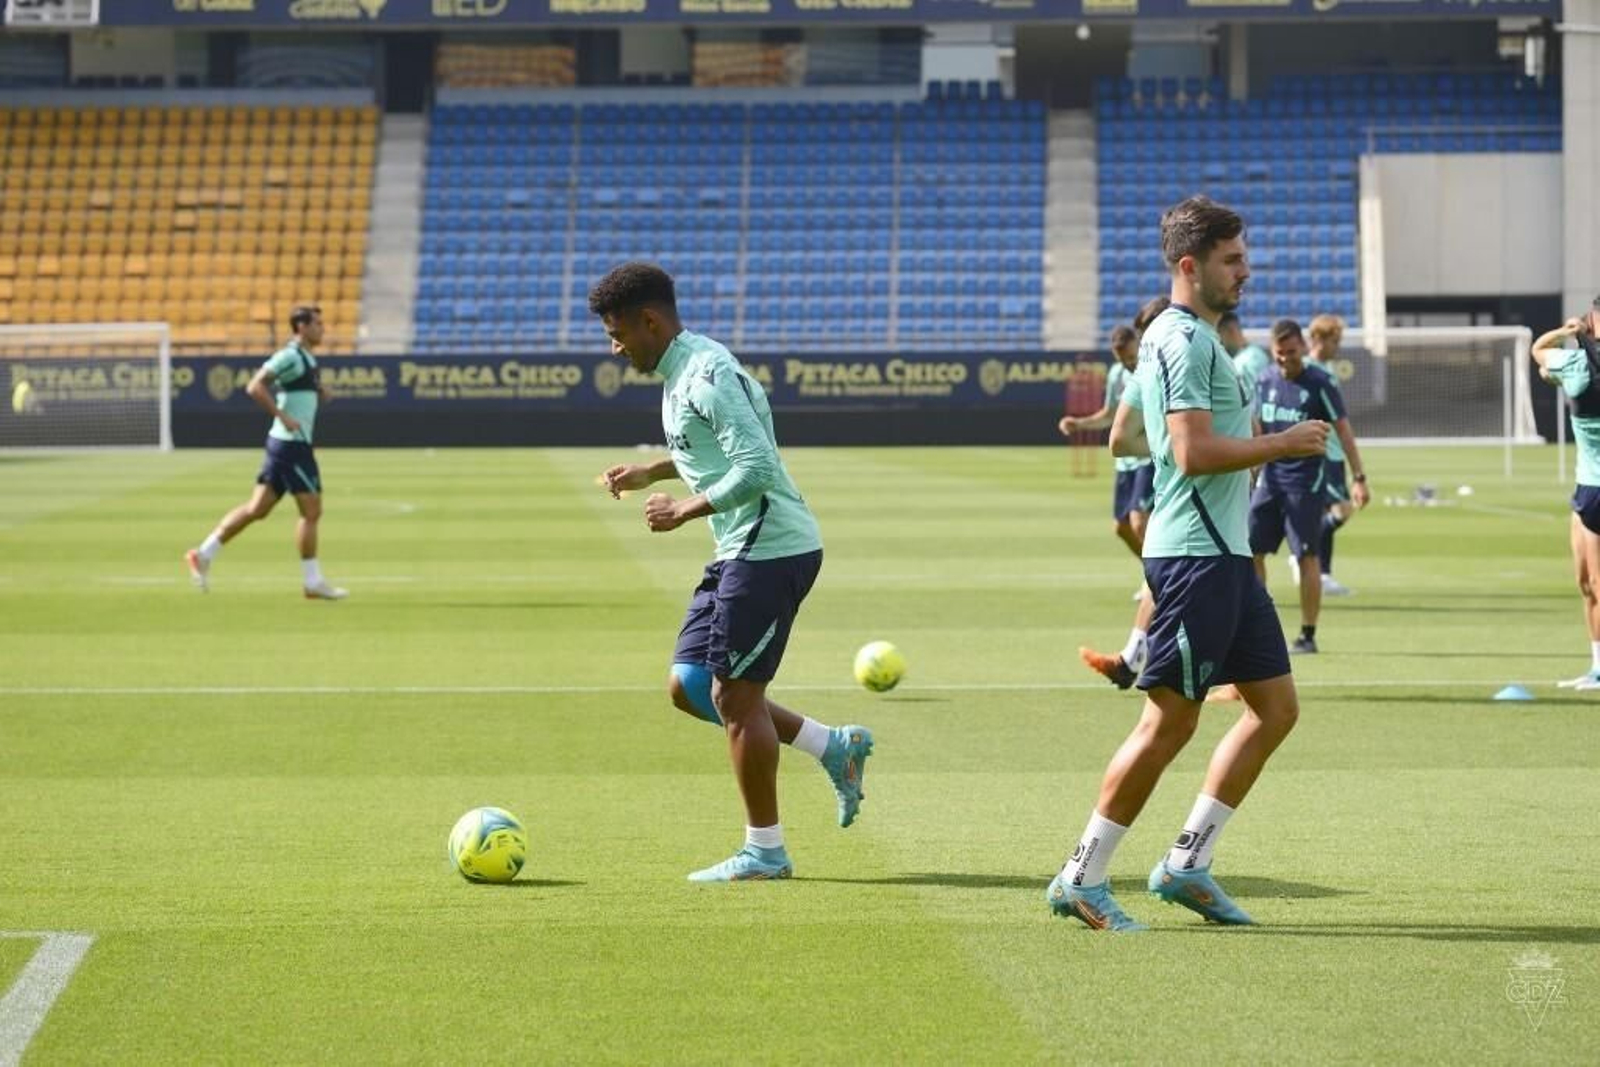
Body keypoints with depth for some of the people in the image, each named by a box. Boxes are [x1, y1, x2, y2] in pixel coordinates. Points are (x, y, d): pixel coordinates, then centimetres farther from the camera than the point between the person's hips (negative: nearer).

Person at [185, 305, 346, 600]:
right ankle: (312, 582, 3)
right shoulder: (291, 356, -13)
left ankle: (204, 555, 9)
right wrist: (283, 417, -22)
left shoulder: (307, 359, 16)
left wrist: (320, 393, 10)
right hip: (291, 443, -10)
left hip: (284, 443, 10)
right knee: (311, 511, -4)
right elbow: (255, 387, -21)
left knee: (257, 508, 8)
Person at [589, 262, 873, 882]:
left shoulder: (706, 376, -17)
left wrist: (684, 512, -17)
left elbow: (756, 467, -25)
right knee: (689, 685, 11)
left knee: (735, 697, -4)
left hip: (771, 548, -10)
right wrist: (652, 471, 22)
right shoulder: (681, 372, 14)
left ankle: (764, 852, 5)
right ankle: (834, 746, 17)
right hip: (742, 551, 10)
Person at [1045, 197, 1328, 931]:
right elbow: (1193, 452, -22)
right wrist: (1283, 444, -13)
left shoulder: (1195, 338, 19)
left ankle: (1187, 862, 13)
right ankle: (1082, 877, 2)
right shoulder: (1183, 340, -14)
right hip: (1194, 555, -10)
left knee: (1275, 706, 9)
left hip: (1225, 552, 10)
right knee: (1170, 720, -7)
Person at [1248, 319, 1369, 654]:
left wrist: (1359, 478, -10)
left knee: (1307, 556, -4)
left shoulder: (1319, 382, -7)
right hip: (1270, 476, 5)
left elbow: (1343, 429, -6)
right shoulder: (1265, 381, 7)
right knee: (1250, 550, 0)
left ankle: (1308, 635, 2)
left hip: (1307, 478, -5)